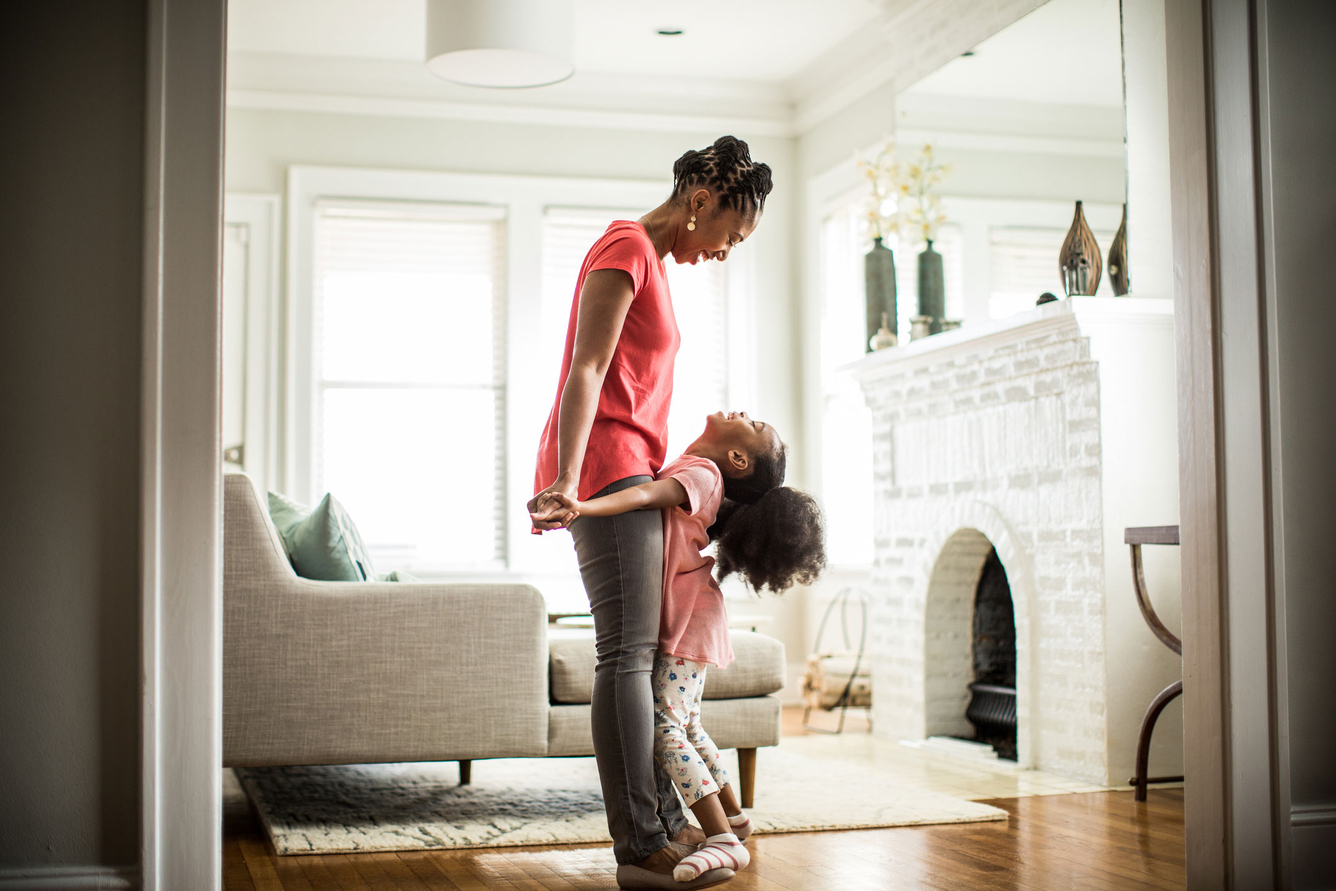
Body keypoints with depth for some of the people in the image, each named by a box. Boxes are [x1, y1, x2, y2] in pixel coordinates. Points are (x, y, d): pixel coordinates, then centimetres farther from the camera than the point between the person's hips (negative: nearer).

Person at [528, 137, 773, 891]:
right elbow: (586, 372, -17)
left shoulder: (655, 261, 22)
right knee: (627, 653, -12)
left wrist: (660, 475, 24)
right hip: (604, 466, -10)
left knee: (646, 650, 9)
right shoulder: (627, 246, -7)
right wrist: (566, 479, -26)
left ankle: (665, 822, 15)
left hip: (629, 473, 10)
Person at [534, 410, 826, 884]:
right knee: (685, 724, 18)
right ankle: (733, 816, 31)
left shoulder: (700, 473, -16)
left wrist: (583, 507, -47)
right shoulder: (693, 471, 14)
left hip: (689, 618, -10)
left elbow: (648, 495, -32)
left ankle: (724, 842, -20)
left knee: (664, 725, -17)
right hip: (684, 619, 10)